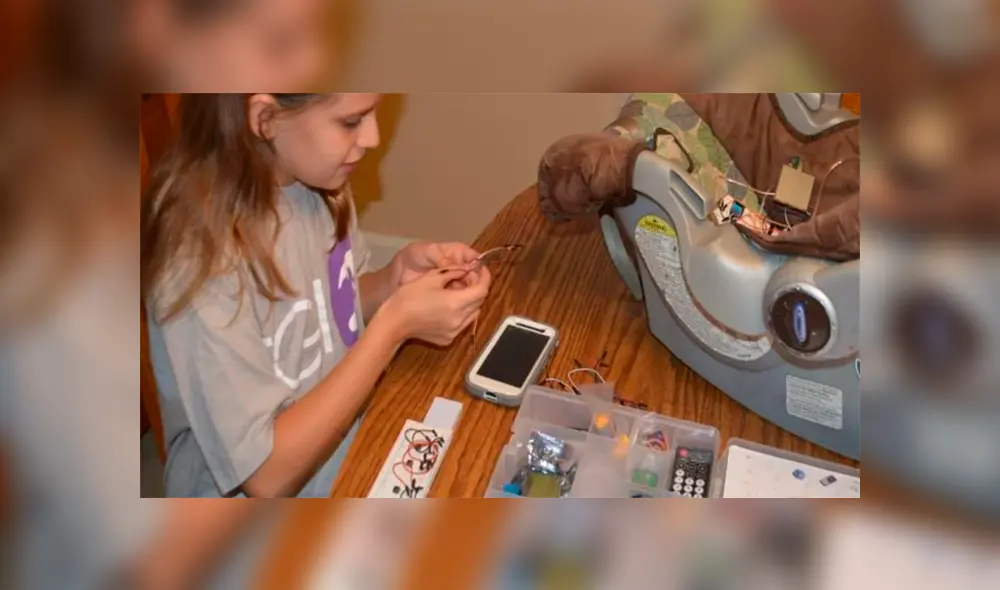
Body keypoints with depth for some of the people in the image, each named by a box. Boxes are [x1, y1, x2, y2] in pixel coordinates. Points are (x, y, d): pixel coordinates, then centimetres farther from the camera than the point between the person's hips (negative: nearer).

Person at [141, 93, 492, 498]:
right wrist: (395, 326, -27)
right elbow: (268, 477, -25)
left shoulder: (314, 182, -7)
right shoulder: (203, 261, -29)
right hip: (257, 498, -6)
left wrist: (398, 276, -12)